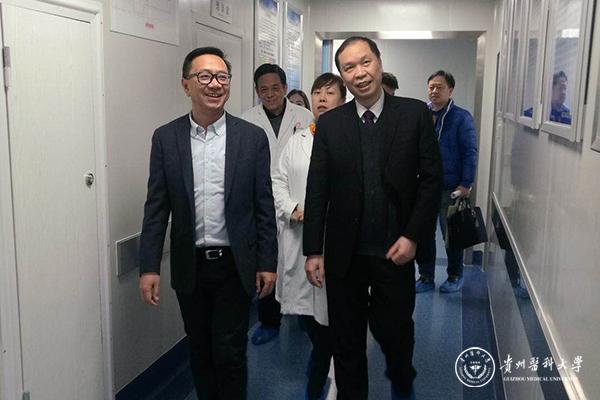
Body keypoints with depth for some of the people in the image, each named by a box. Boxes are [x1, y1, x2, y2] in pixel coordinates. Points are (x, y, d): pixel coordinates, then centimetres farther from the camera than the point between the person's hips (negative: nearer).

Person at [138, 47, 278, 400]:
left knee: (229, 353, 5)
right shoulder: (166, 138, -1)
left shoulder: (253, 137, -3)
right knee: (200, 351, 16)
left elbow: (264, 207, -1)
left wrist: (268, 264, -2)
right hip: (190, 266, 2)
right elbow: (156, 208, 0)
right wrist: (149, 267, -4)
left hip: (235, 265, -1)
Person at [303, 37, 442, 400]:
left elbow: (431, 178, -2)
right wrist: (313, 251, -2)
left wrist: (413, 236, -9)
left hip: (395, 251, -1)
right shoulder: (329, 123, 1)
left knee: (395, 331, 13)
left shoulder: (415, 114, -2)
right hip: (344, 254, 1)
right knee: (347, 341, 12)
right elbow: (317, 191, 0)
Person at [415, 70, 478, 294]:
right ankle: (426, 277, 21)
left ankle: (455, 276, 28)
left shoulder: (461, 118, -5)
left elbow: (470, 153, -8)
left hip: (450, 189, -3)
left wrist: (466, 184, -14)